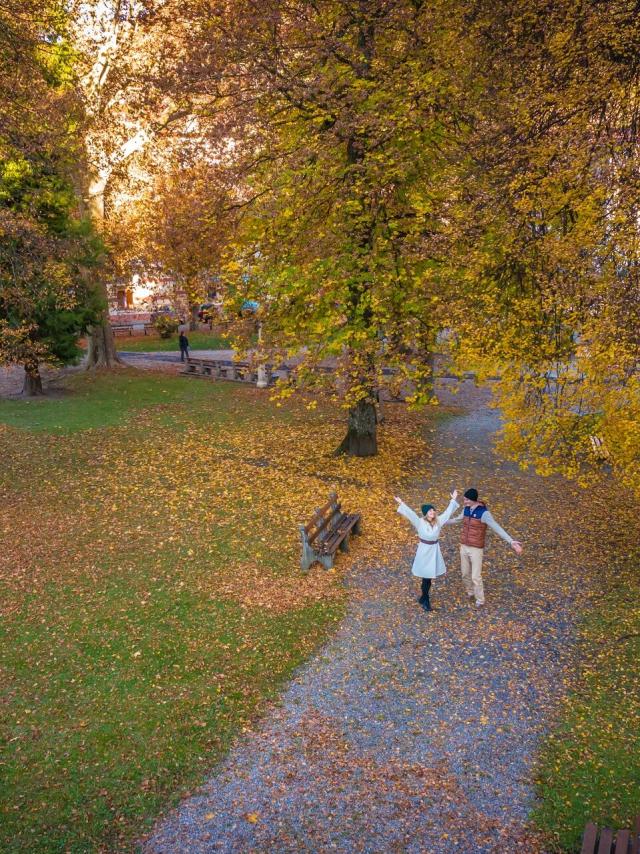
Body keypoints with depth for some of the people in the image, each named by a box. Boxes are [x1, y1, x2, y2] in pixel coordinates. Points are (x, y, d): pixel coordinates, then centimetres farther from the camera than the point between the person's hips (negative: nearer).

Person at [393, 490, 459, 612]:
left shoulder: (438, 521, 0)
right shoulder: (420, 522, -13)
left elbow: (448, 512, 7)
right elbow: (410, 513, -24)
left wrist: (453, 500, 9)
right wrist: (401, 503, -35)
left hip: (435, 550, 5)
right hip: (424, 550, -4)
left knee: (430, 575, 12)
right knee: (426, 576, 1)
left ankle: (423, 598, 29)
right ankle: (426, 601, 15)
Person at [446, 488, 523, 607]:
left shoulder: (484, 513, -23)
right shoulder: (466, 510, -2)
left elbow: (497, 528, -31)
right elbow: (457, 519, 20)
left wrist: (511, 541, -43)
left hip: (476, 549, -6)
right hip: (464, 547, 6)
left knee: (476, 577, -1)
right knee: (465, 574, 16)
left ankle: (480, 600, 21)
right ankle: (470, 592, 42)